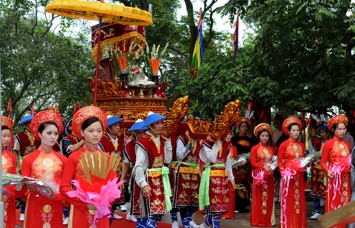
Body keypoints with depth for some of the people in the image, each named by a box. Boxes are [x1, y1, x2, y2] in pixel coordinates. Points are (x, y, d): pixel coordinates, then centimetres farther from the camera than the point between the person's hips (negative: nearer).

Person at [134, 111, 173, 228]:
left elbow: (167, 160, 8)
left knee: (158, 211, 13)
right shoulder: (143, 142, -16)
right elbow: (139, 166, -18)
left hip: (161, 179, 8)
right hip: (149, 180, -8)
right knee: (152, 213, -6)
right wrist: (143, 185, -22)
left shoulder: (161, 140, 8)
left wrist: (167, 143, 1)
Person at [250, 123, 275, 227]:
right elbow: (253, 163, -9)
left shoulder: (271, 149, 12)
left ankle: (268, 220, 13)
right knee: (259, 198, -2)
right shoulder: (255, 148, -4)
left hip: (269, 177, 5)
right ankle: (258, 220, 4)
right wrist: (264, 167, -20)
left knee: (269, 198, 6)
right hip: (259, 176, -4)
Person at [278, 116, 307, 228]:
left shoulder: (301, 145, 10)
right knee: (288, 201, -1)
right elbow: (279, 162, -6)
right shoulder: (283, 145, -6)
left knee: (299, 200, 8)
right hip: (288, 176, -5)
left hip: (299, 176, 5)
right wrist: (284, 172, -18)